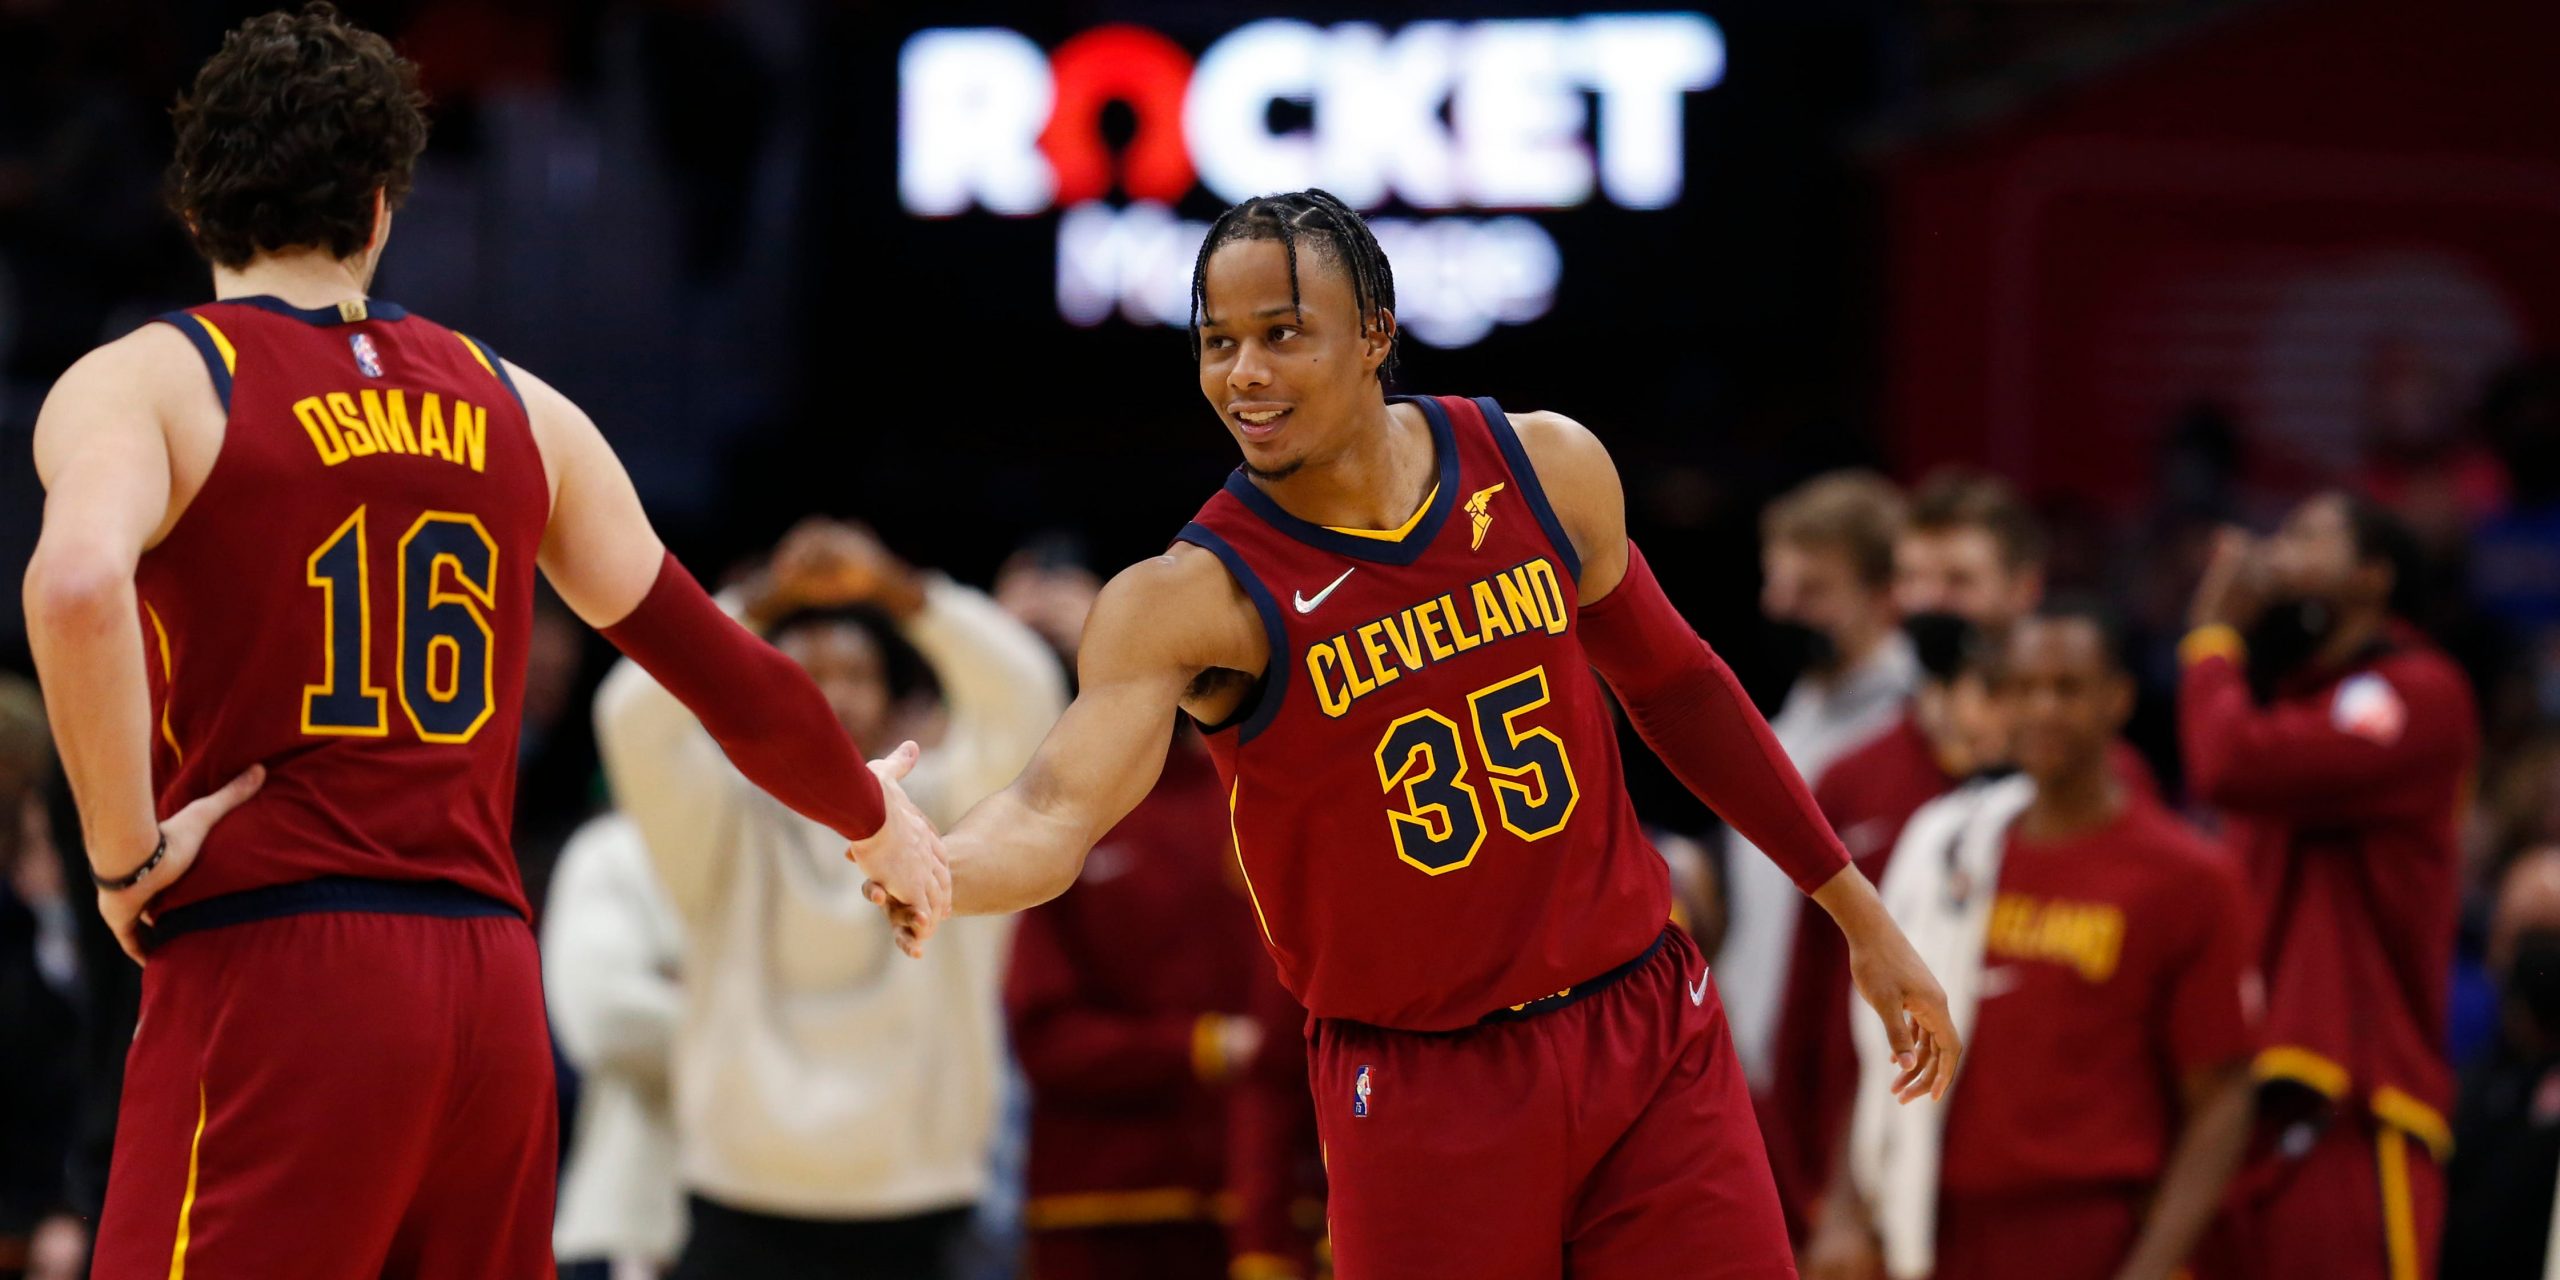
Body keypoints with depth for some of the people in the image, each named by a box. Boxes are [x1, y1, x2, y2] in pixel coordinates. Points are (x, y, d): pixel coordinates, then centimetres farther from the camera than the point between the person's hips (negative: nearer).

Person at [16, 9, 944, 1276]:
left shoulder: (145, 383, 1)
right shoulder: (511, 406, 16)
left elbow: (76, 587, -22)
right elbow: (719, 665, 23)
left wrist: (125, 858, -11)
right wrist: (871, 817, 41)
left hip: (272, 975, -5)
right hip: (493, 986, 5)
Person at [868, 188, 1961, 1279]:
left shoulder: (1546, 468, -2)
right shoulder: (1193, 599, -16)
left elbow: (1673, 686, 13)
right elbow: (1054, 814, -30)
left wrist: (1859, 914, 18)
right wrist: (927, 870, -53)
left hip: (1646, 1028, 3)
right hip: (1422, 1095, -3)